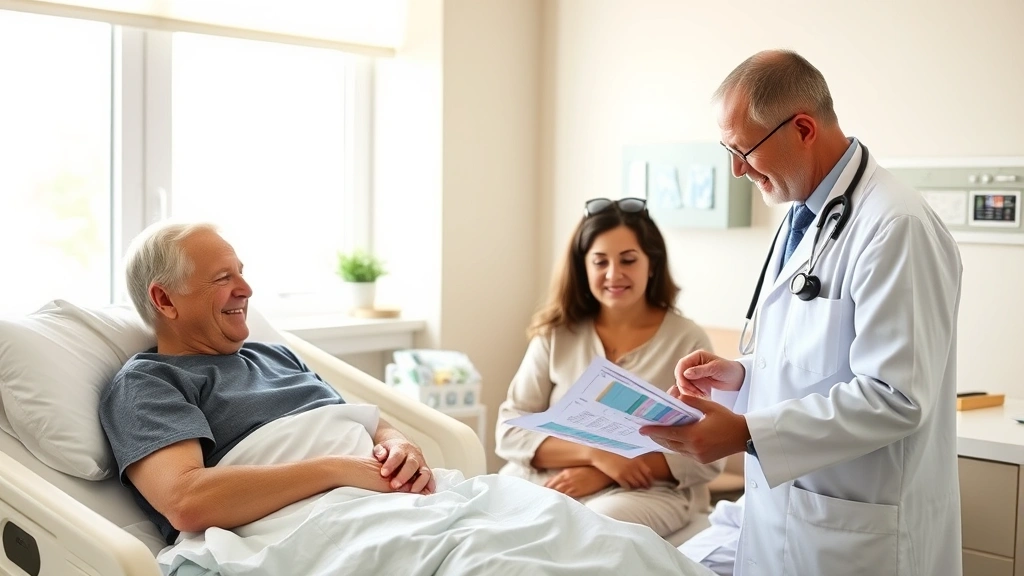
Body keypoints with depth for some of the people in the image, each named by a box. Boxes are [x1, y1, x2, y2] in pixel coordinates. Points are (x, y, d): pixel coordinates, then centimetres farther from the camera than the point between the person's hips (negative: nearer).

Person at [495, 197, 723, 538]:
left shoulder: (687, 340, 0)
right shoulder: (556, 334, 7)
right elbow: (510, 429, 1)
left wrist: (603, 474, -14)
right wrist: (596, 453, -15)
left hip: (647, 492, -3)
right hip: (544, 484, 3)